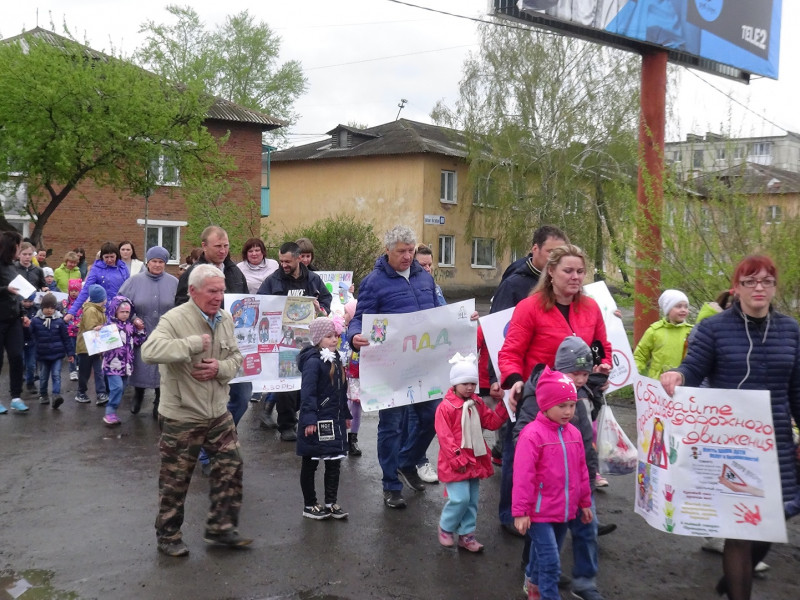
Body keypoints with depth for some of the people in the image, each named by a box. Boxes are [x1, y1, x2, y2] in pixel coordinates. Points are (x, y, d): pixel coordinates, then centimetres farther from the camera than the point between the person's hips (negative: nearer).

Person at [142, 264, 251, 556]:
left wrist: (220, 367, -12)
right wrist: (195, 343, -32)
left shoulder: (225, 319, 5)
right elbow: (149, 351, -34)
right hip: (182, 416, -6)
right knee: (175, 480, 7)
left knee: (230, 467, 10)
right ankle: (168, 537, 26)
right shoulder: (174, 320, -18)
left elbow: (236, 357, 11)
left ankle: (220, 528, 25)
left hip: (219, 412, 7)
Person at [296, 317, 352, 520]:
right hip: (317, 422, -8)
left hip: (335, 420, 8)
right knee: (310, 464, 7)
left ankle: (331, 502, 21)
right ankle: (309, 505, 17)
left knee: (334, 462, 11)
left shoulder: (335, 359, 11)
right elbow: (307, 392, -22)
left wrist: (345, 414, 20)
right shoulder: (313, 361, -17)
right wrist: (309, 420, -26)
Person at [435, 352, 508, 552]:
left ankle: (466, 534, 24)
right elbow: (444, 437, -16)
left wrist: (503, 404, -4)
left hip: (475, 461, 7)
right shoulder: (445, 407, -15)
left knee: (472, 500, 11)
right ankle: (445, 528, 14)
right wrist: (457, 459, -18)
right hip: (455, 463, -7)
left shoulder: (478, 404, 8)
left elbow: (492, 422, 8)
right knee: (460, 499, -10)